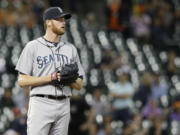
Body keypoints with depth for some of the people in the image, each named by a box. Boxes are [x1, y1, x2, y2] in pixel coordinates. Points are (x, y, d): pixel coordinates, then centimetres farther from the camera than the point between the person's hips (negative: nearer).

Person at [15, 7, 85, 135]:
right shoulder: (33, 47, 1)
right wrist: (52, 77, -14)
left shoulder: (71, 48, 15)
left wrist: (70, 79, -9)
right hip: (41, 104, -5)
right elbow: (22, 81, -6)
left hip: (64, 106, 5)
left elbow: (79, 85, 15)